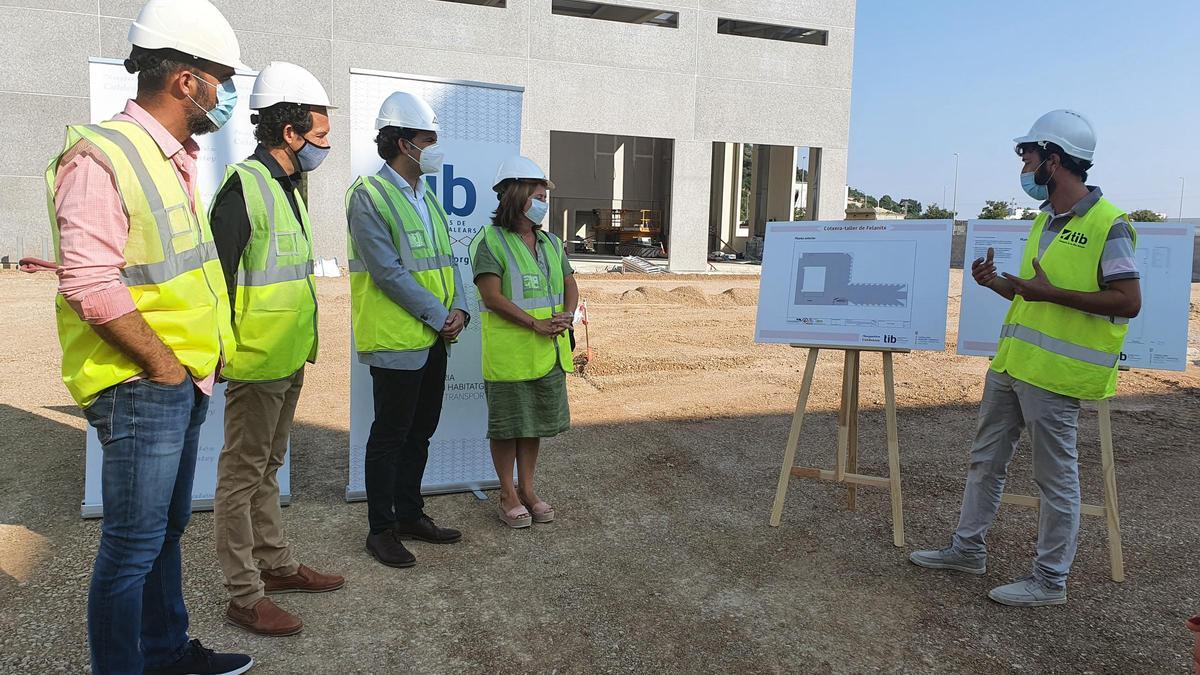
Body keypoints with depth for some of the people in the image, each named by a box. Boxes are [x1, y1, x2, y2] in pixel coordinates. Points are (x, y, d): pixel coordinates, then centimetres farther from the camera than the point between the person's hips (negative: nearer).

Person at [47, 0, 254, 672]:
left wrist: (200, 361, 13)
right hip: (140, 388, -9)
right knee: (134, 543, 2)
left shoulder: (178, 158, 13)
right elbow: (89, 284, -23)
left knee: (168, 527, 21)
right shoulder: (102, 157, -16)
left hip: (185, 384, 9)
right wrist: (161, 364, -16)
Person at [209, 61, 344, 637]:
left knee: (267, 466, 19)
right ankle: (244, 596, 12)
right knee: (241, 476, 2)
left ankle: (276, 565, 33)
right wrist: (225, 352, -18)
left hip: (288, 360, 9)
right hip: (256, 363, -9)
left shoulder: (286, 188, 14)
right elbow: (218, 277, -20)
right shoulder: (244, 185, -16)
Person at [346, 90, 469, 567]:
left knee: (420, 432, 16)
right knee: (390, 436, 2)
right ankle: (381, 529, 15)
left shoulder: (427, 197, 14)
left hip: (434, 339, 8)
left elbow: (445, 258, 14)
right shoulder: (368, 195, -11)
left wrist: (458, 309, -2)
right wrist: (437, 315, -16)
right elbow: (388, 271, -18)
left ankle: (410, 514, 30)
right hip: (396, 340, -8)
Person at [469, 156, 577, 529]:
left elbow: (570, 285, 13)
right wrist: (536, 324, -21)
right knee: (508, 426, 4)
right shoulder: (490, 241, -9)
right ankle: (508, 495, 18)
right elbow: (492, 296, -17)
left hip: (548, 353, 7)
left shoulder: (550, 243, 13)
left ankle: (527, 489, 28)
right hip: (508, 354, -6)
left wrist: (566, 316, -8)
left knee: (535, 423, 14)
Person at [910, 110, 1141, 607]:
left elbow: (1128, 302, -17)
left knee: (1056, 477, 4)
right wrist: (998, 283, 4)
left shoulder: (1107, 224, -13)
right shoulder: (1046, 220, 14)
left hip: (1054, 373, -9)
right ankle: (969, 548, 31)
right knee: (986, 460, 16)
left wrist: (1051, 292, -22)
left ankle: (1050, 579, 18)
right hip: (1011, 361, 9)